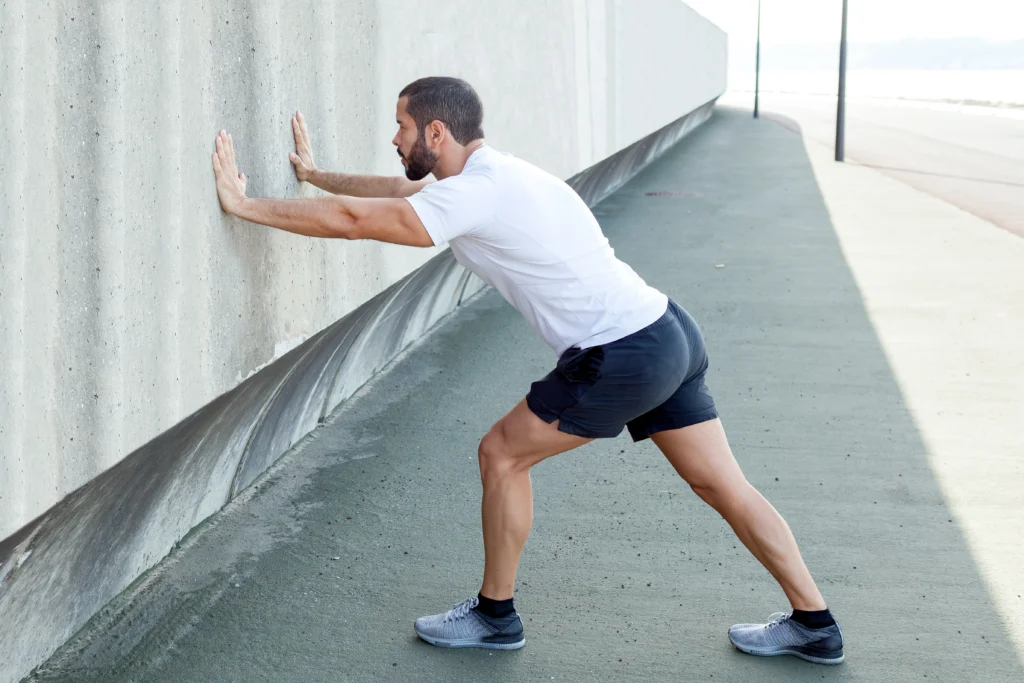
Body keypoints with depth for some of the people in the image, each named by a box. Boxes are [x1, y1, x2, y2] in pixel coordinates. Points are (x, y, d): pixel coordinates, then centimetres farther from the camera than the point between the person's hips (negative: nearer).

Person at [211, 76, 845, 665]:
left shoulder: (475, 193, -15)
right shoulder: (492, 173, 14)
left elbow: (353, 220, -17)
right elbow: (398, 190, 30)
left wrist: (245, 205, -7)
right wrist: (316, 174, 36)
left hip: (624, 360, -10)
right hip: (669, 332, 10)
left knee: (502, 455, 5)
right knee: (725, 486, 13)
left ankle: (495, 615, 19)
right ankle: (813, 624, 19)